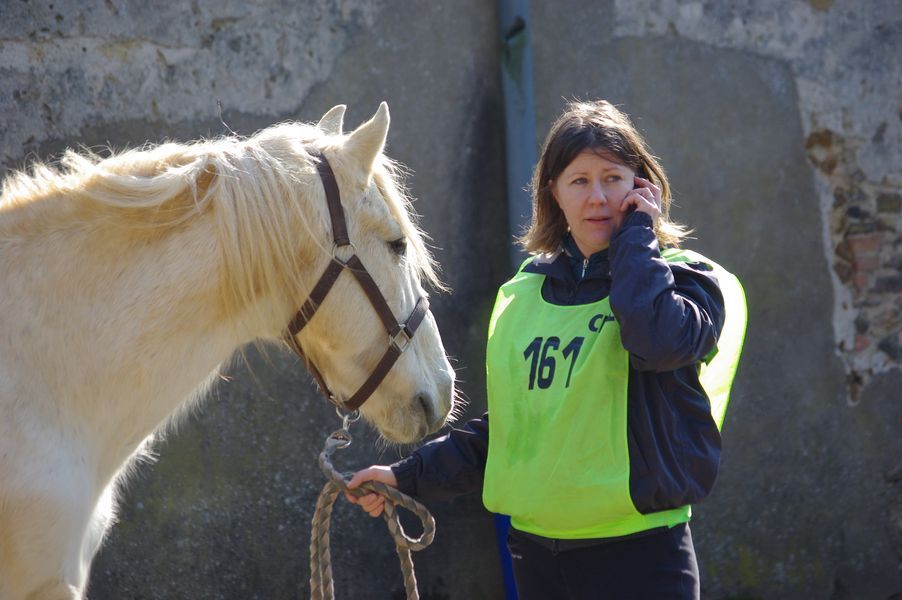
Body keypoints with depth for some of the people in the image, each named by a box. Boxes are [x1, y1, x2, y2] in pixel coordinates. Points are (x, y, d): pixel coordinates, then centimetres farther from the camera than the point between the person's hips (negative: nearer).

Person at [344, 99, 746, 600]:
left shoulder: (682, 274, -1)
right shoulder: (521, 297, 11)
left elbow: (661, 340, -26)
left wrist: (636, 235, -12)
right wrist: (411, 477, 14)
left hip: (640, 555, -4)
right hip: (537, 552, 4)